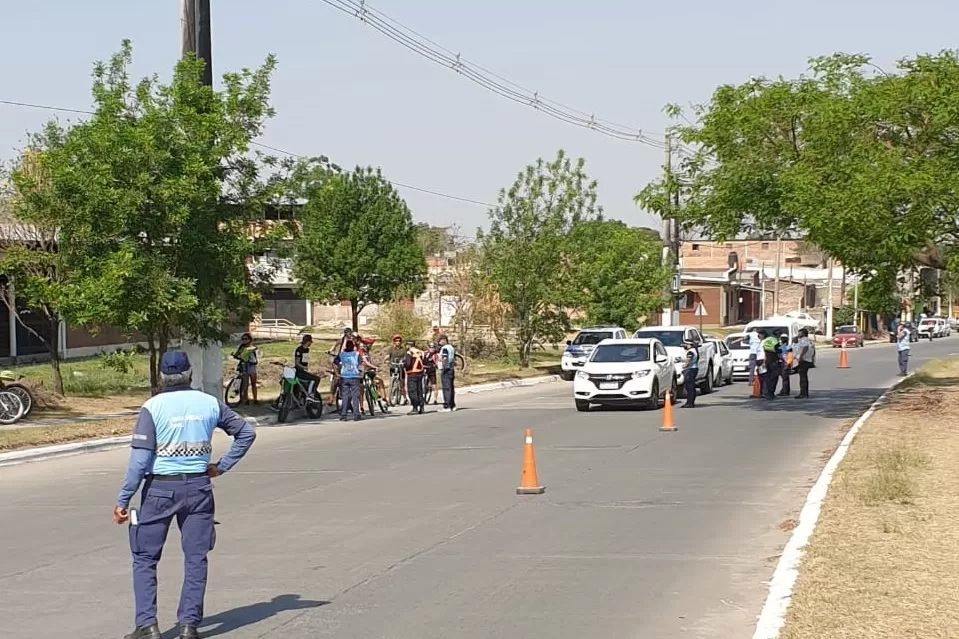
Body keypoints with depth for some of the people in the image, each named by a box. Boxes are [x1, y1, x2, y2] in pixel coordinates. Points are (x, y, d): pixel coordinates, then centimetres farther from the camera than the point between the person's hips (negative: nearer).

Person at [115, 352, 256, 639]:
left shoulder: (153, 406, -8)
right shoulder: (210, 404, 2)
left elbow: (139, 459, -12)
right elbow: (246, 432, 9)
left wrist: (123, 500, -8)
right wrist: (222, 466, 12)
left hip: (160, 489, -2)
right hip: (198, 487, 2)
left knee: (145, 558, 8)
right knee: (196, 558, 10)